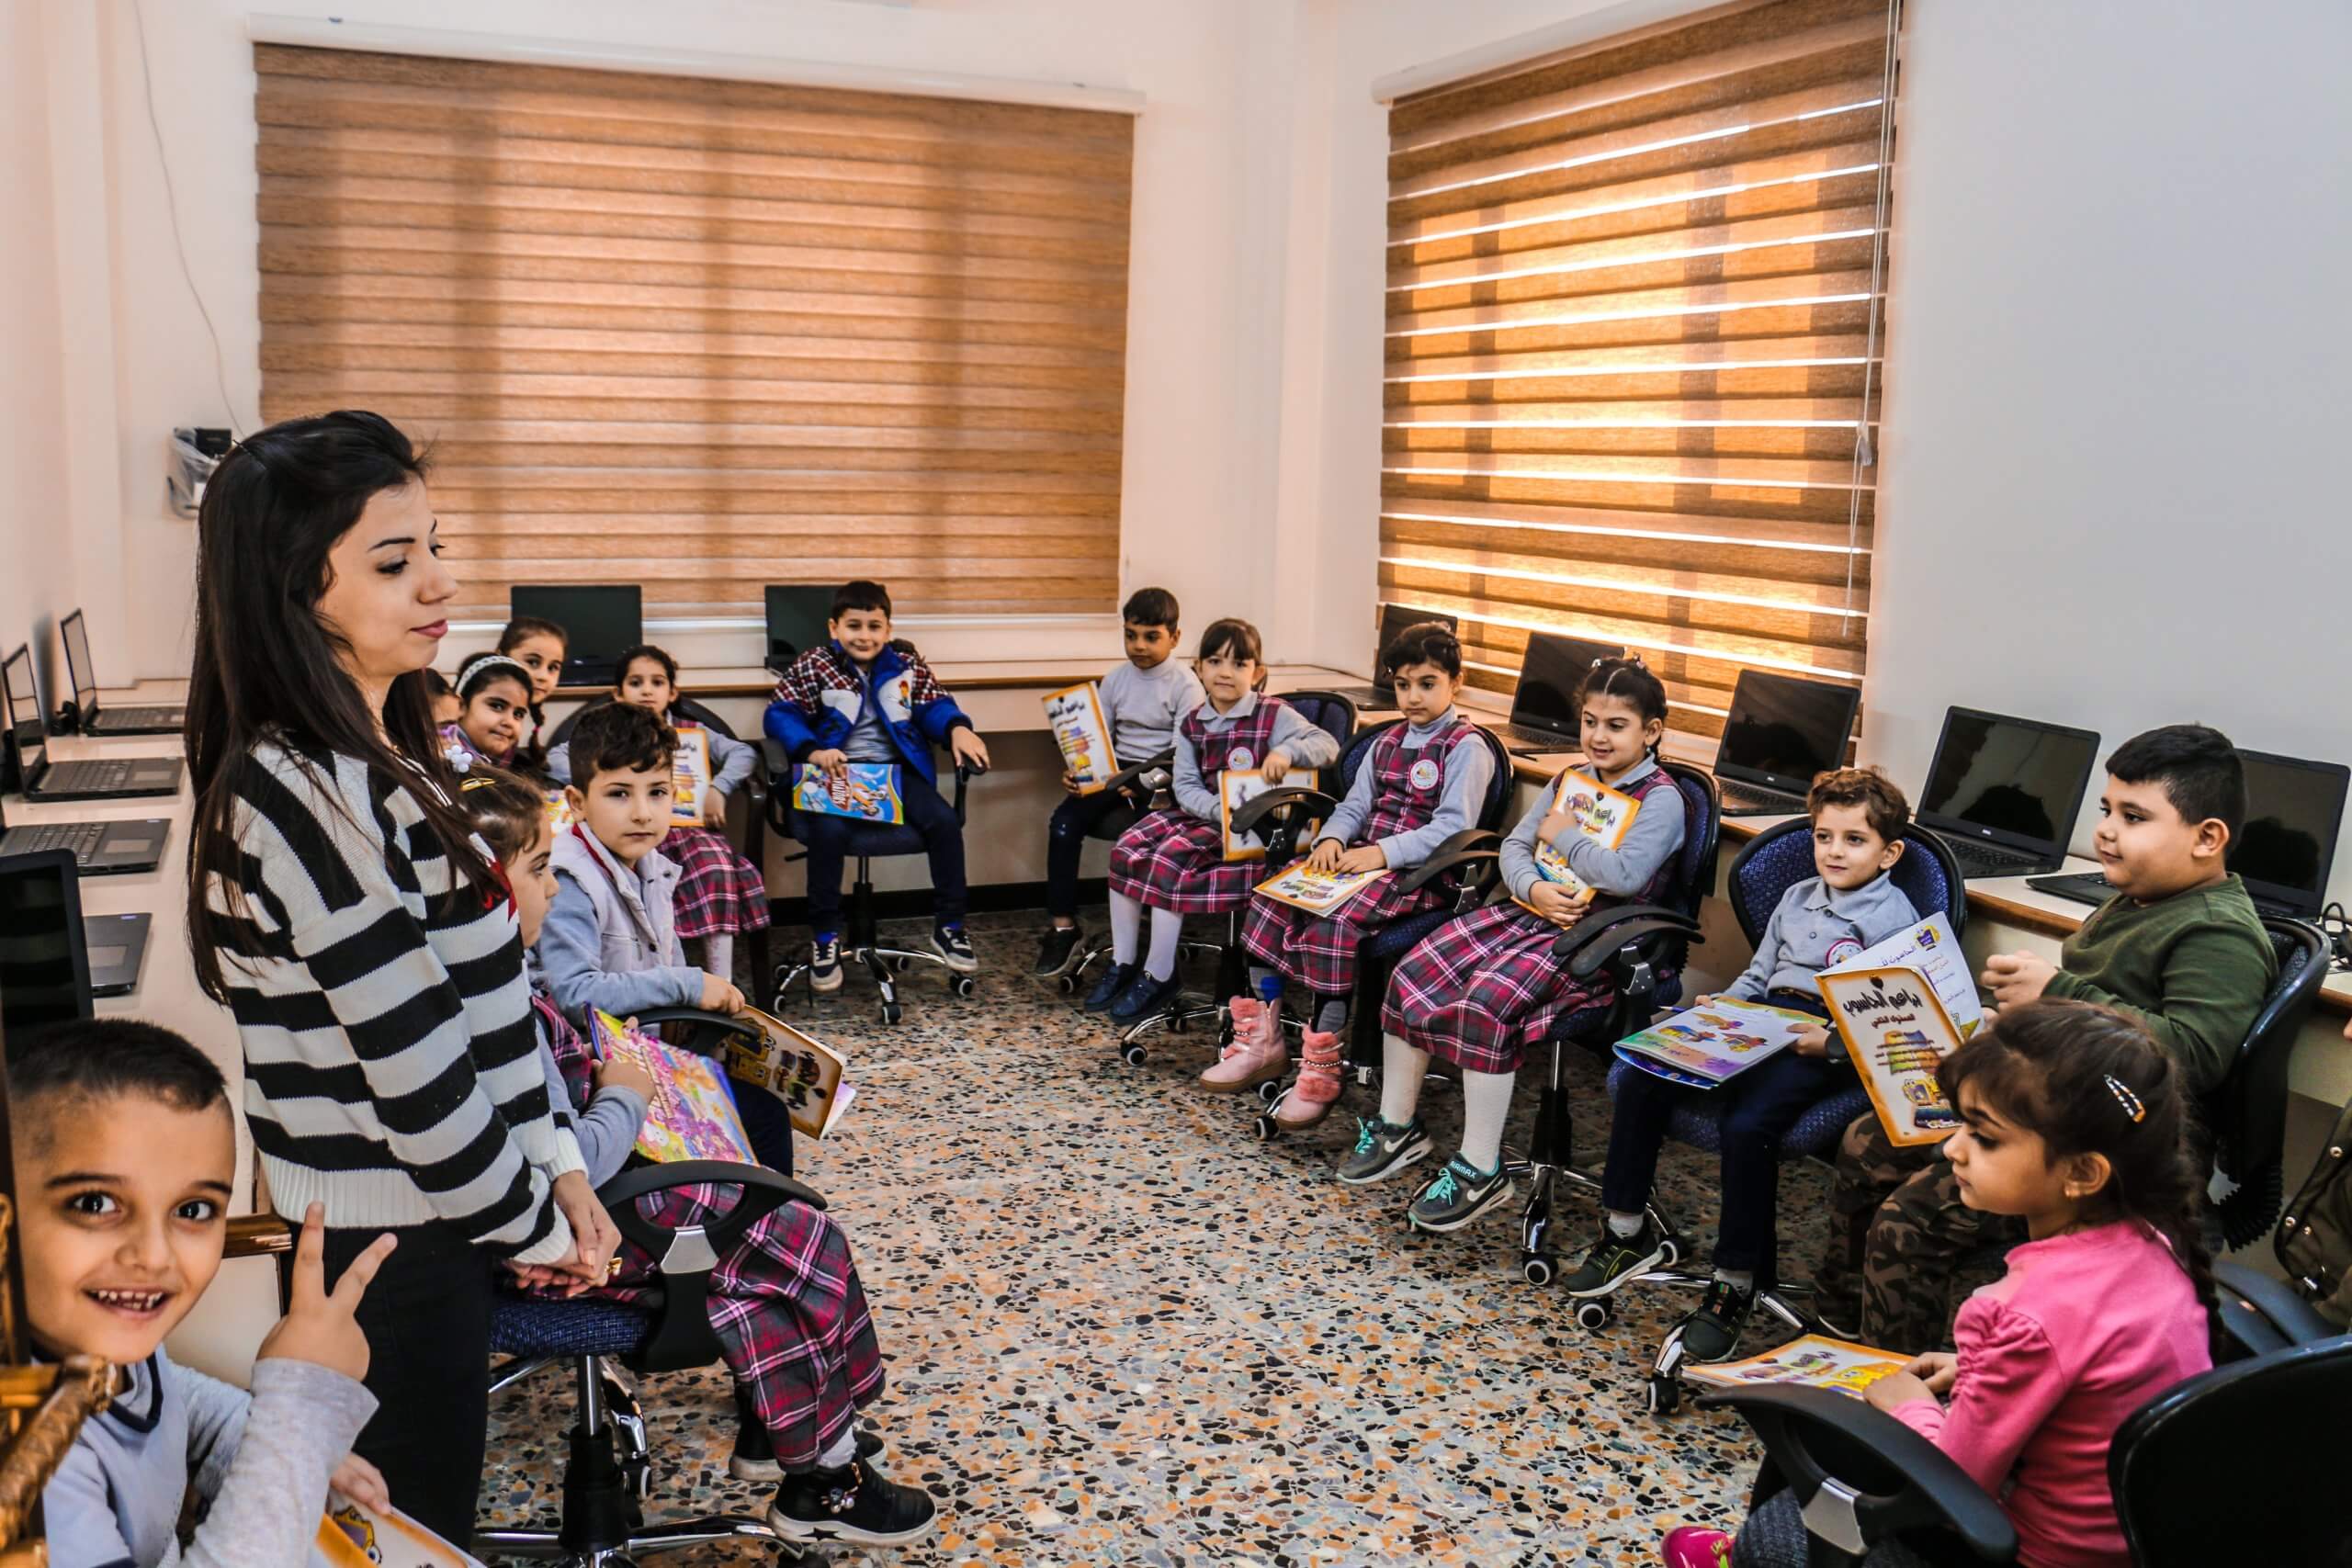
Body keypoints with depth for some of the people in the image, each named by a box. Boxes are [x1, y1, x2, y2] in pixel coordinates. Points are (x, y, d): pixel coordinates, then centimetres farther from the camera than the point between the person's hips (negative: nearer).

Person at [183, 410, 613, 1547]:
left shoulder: (375, 765, 6)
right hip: (392, 1246, -9)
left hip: (416, 1220, 9)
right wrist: (529, 1227, -9)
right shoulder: (302, 798, -23)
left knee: (421, 1521, 22)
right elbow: (416, 1069, -22)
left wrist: (550, 1164, 8)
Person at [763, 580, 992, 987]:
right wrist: (813, 751, -24)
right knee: (829, 831, -32)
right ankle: (825, 938, -12)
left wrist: (958, 728, -15)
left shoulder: (907, 665, 10)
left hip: (898, 771, 3)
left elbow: (934, 706, 9)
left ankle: (948, 927, -1)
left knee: (944, 821, -20)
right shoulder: (813, 667, 1)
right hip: (839, 773, -3)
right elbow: (781, 714, -6)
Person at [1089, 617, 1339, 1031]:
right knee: (1126, 850, -11)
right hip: (1201, 814, 6)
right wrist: (1219, 811, -20)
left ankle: (1158, 978, -13)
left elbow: (1328, 746, -15)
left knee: (1169, 858, -26)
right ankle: (1123, 965, 1)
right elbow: (1185, 784, 1)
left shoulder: (1273, 715, -7)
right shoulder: (1192, 723, 7)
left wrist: (1287, 751, -36)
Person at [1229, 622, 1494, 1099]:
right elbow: (1355, 805, 17)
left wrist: (1382, 853, -24)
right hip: (1362, 858, 8)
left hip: (1420, 872, -8)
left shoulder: (1466, 747, -4)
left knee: (1336, 920, -32)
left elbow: (1453, 827, -15)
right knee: (1271, 897, -11)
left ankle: (1323, 1062, -22)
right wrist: (1332, 838, -6)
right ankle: (1263, 1041, -4)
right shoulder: (1388, 742, 20)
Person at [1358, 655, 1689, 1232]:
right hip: (1530, 912, 8)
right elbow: (1515, 845, 14)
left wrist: (1563, 834, -8)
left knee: (1487, 1000, -31)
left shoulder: (1661, 799, -6)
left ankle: (1481, 1170, -22)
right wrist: (1535, 888, -8)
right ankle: (1398, 1126, 7)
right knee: (1411, 975, -9)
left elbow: (1625, 876, -22)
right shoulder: (1569, 781, 16)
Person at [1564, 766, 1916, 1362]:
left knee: (1747, 1124, -33)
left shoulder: (1894, 920, -3)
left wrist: (1831, 1042, -23)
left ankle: (1736, 1281, -15)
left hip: (1828, 1047, -7)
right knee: (1640, 1081, -12)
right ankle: (1627, 1230, 2)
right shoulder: (1798, 898, 20)